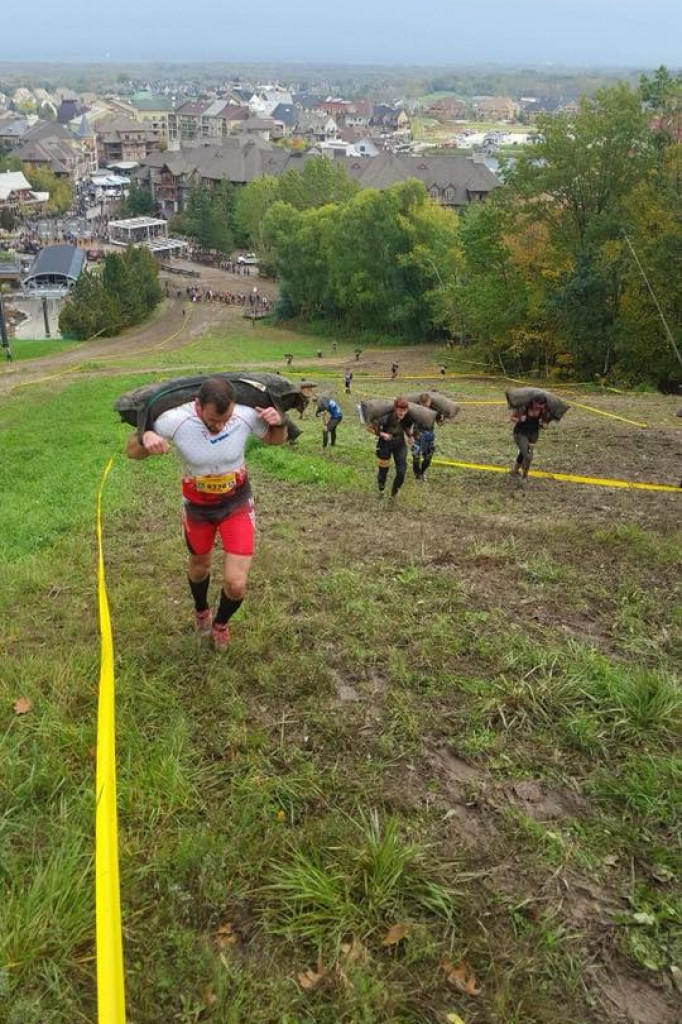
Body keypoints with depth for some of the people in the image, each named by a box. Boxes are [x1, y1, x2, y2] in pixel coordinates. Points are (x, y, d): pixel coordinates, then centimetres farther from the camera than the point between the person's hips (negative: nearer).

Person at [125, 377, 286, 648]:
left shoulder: (246, 416, -25)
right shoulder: (174, 421, -29)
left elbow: (274, 439, -3)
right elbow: (131, 451, -17)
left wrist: (278, 423, -27)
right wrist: (145, 438, -41)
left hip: (237, 504, 0)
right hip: (197, 506, 1)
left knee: (236, 584, -8)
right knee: (199, 566, 25)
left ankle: (220, 623, 29)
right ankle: (201, 611, 60)